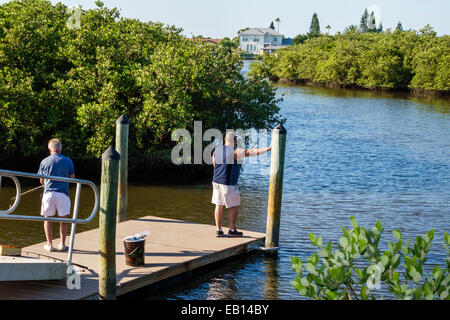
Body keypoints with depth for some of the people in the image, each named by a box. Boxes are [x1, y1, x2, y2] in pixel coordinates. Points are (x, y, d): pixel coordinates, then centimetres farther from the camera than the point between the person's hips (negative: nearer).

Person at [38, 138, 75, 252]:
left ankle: (49, 244, 9)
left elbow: (41, 181, 10)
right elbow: (72, 178, 9)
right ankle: (62, 244, 10)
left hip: (49, 192, 0)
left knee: (47, 218, 10)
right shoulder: (68, 161, 2)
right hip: (63, 193, 0)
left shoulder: (44, 162, 3)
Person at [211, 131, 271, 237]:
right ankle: (232, 230, 10)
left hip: (216, 181, 6)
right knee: (234, 206, 7)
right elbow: (253, 152, -16)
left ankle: (219, 230, 10)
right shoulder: (236, 152, -13)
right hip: (229, 184, -6)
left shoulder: (216, 151, 7)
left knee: (219, 205, 10)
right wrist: (268, 149, -13)